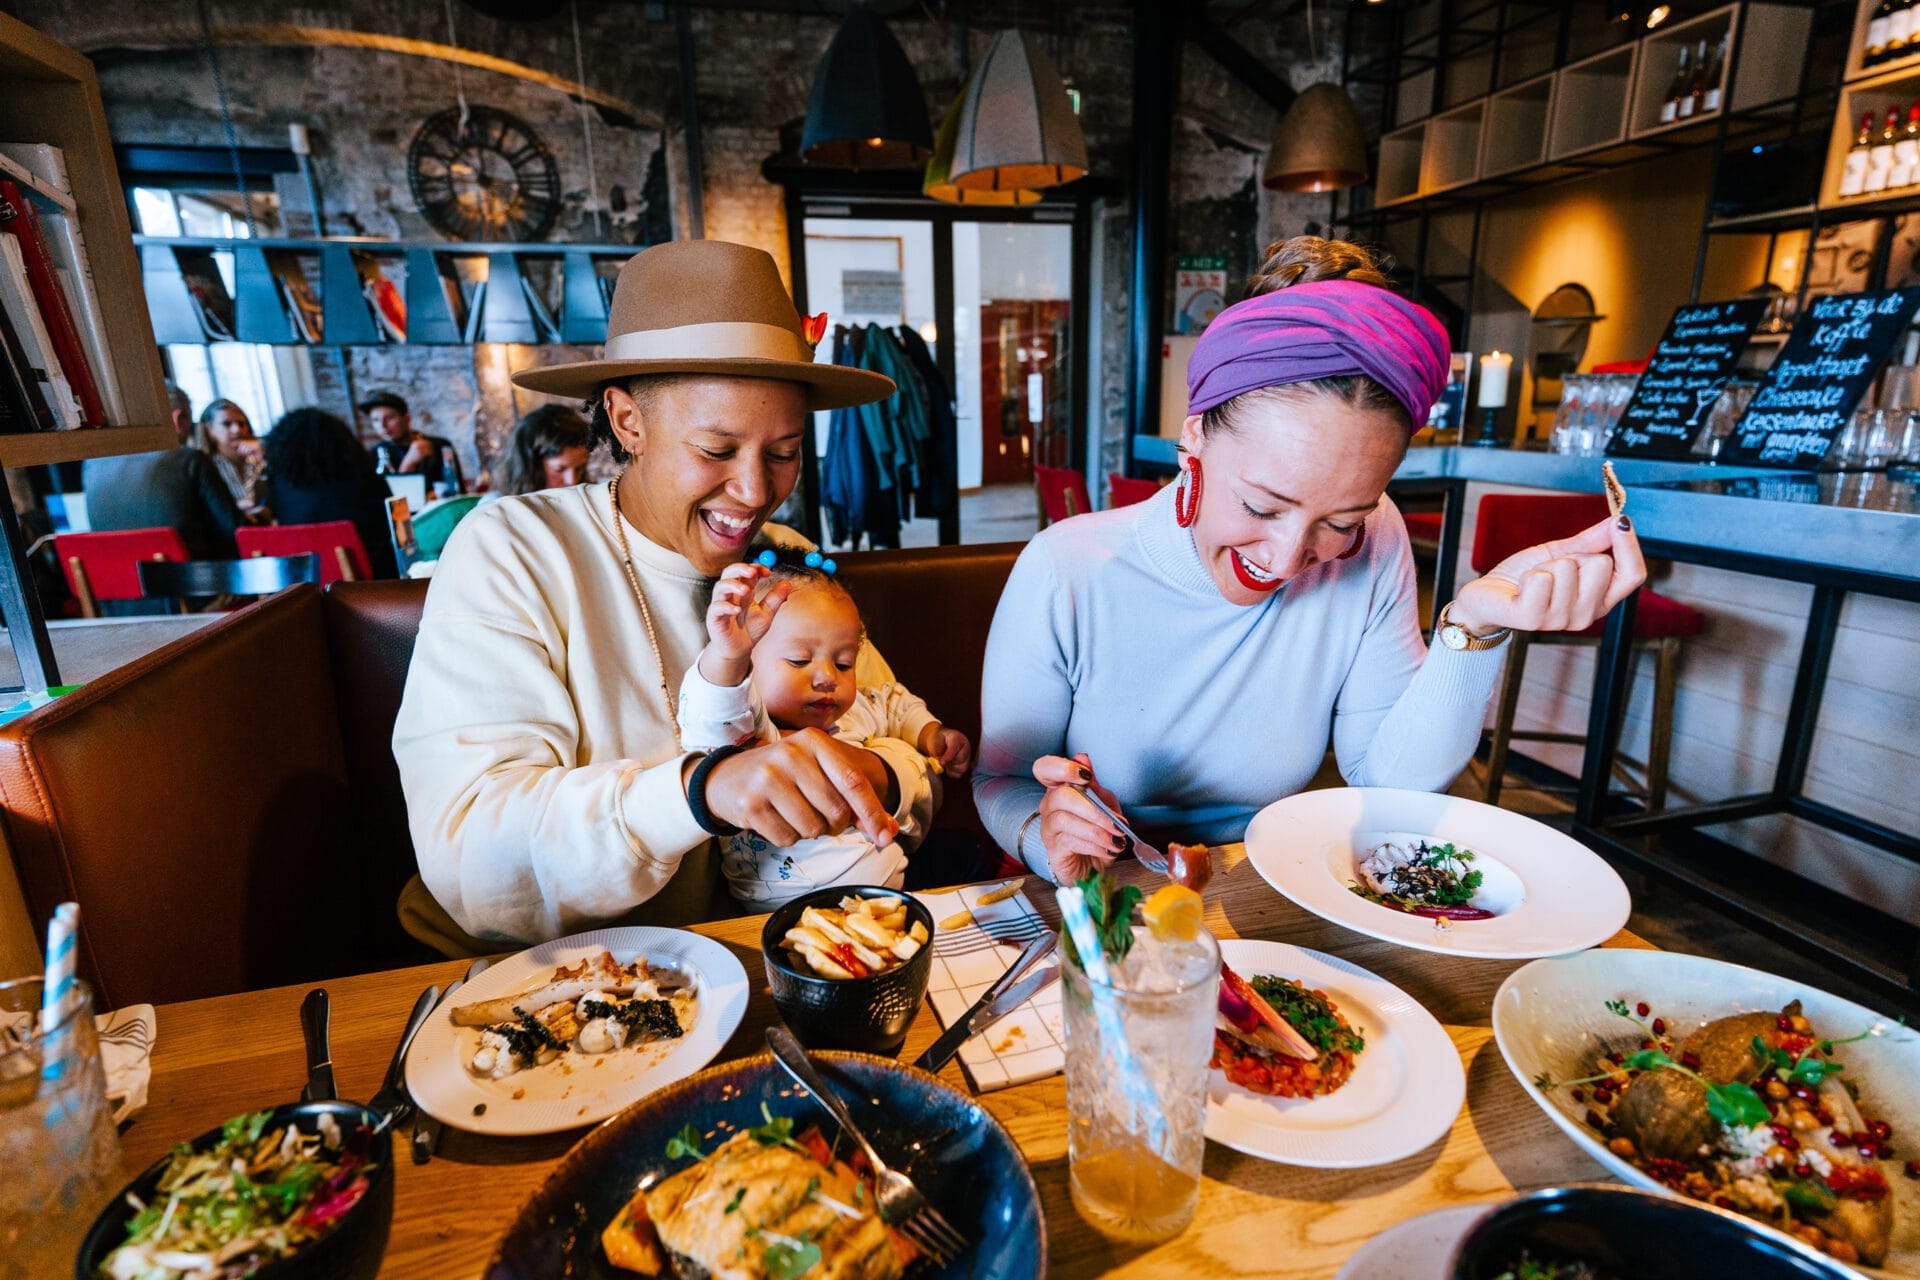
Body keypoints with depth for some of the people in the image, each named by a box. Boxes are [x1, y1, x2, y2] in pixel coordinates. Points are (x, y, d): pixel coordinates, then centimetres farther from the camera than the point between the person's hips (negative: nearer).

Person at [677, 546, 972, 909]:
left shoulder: (859, 708, 9)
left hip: (895, 878, 7)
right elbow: (709, 724, -38)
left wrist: (930, 733, 13)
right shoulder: (745, 735, -15)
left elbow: (896, 704, 31)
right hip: (796, 916, -7)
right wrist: (725, 657, -56)